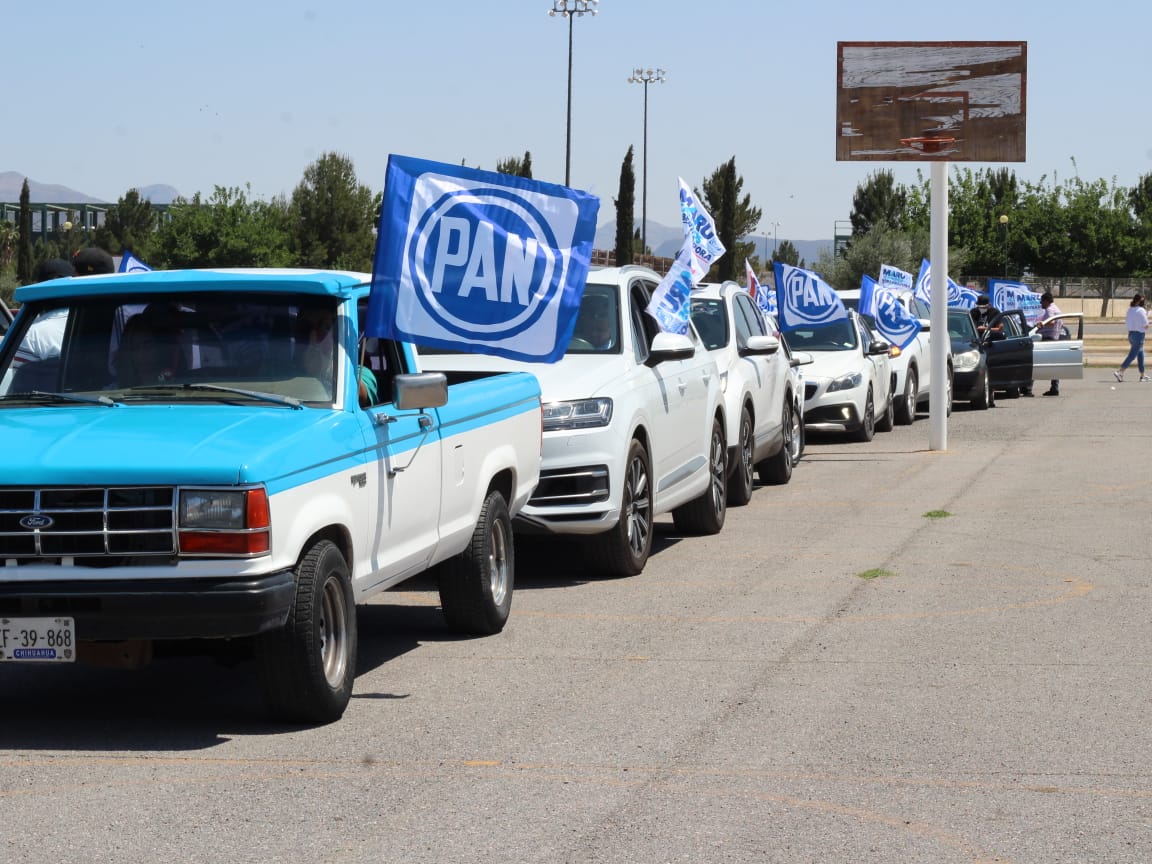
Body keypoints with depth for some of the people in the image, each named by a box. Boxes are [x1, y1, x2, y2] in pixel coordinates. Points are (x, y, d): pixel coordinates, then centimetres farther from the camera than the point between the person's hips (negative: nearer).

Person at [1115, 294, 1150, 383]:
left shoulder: (1130, 310, 8)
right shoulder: (1141, 310, -14)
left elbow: (1126, 323, 13)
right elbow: (1145, 325, -14)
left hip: (1131, 333, 8)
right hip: (1139, 334, -8)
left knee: (1140, 355, 17)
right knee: (1132, 355, -8)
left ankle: (1142, 375, 22)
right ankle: (1119, 372, -17)